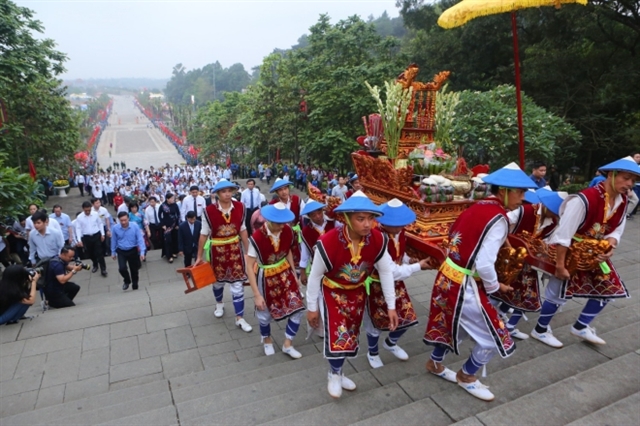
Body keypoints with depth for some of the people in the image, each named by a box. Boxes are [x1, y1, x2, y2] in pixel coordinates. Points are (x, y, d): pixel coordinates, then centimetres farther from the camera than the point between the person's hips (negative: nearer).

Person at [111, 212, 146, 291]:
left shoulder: (135, 226, -17)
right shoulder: (115, 228, -11)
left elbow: (140, 239, -15)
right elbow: (114, 241, 3)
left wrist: (142, 252, -21)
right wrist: (113, 252, 10)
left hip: (133, 251, 0)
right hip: (121, 251, 1)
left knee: (134, 269, 11)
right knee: (122, 268, -15)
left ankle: (135, 286, 32)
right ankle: (127, 281, 18)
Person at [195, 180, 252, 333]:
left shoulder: (239, 207, -12)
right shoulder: (209, 210, -18)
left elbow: (243, 230, -1)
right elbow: (204, 234, -8)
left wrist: (248, 251, 1)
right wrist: (199, 256, -2)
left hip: (235, 249, 1)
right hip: (217, 250, 0)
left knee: (238, 284, 3)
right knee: (218, 280, 22)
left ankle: (240, 318, 16)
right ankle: (219, 303, 53)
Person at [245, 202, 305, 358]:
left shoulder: (288, 231, -15)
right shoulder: (257, 238, -30)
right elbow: (249, 267, -23)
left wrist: (293, 273, 6)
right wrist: (256, 294, -22)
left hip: (285, 273, 4)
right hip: (266, 278, -4)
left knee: (298, 309, 2)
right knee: (264, 314, 15)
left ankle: (288, 344, 26)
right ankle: (267, 340, 49)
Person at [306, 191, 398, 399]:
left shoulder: (378, 240, -25)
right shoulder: (328, 242, -35)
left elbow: (386, 272, -9)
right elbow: (315, 276, -19)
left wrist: (391, 306, -5)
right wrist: (312, 307, -9)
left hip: (358, 292, 4)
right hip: (333, 292, -4)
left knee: (351, 335, 16)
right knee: (337, 335, -8)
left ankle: (336, 373, 43)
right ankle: (334, 375, 25)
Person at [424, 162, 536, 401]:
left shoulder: (477, 208, 5)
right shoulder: (498, 219, -20)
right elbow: (484, 264, -24)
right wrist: (494, 287, -6)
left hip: (447, 277, 9)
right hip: (464, 286, -9)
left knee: (452, 324, 29)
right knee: (494, 337, 11)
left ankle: (435, 364, 50)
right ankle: (466, 376, 33)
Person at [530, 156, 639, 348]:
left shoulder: (622, 202, -3)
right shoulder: (585, 199, -30)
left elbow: (615, 230, 4)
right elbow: (563, 234, -29)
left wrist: (609, 248, -18)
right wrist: (560, 265, -27)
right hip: (568, 252, -8)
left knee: (609, 288, 11)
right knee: (559, 292, -2)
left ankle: (580, 327, 29)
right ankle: (540, 330, 20)